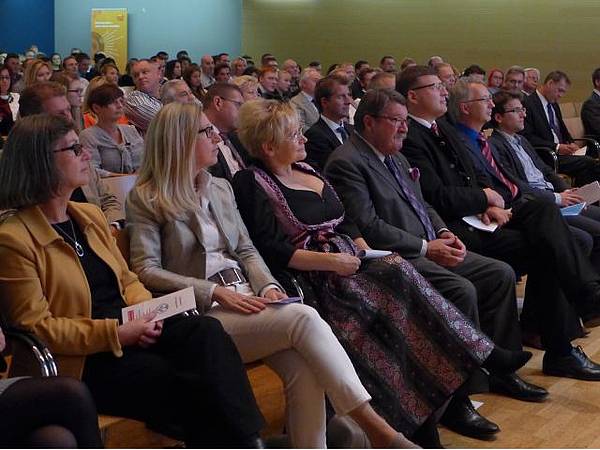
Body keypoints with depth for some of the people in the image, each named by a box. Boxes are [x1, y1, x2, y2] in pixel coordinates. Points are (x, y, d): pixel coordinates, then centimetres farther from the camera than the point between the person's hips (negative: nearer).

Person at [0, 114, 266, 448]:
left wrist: (146, 311, -4)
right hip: (82, 363, -6)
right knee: (194, 387, -27)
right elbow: (36, 326, -12)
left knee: (207, 331, -23)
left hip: (129, 331, 7)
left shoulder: (91, 216, 16)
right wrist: (116, 333, -18)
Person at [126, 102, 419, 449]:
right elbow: (147, 271, -7)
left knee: (303, 366, -26)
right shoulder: (146, 199, 1)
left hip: (247, 300, 6)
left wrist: (268, 286, -3)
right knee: (304, 317, -28)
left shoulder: (221, 188, 19)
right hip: (204, 316, -6)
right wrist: (215, 291, -16)